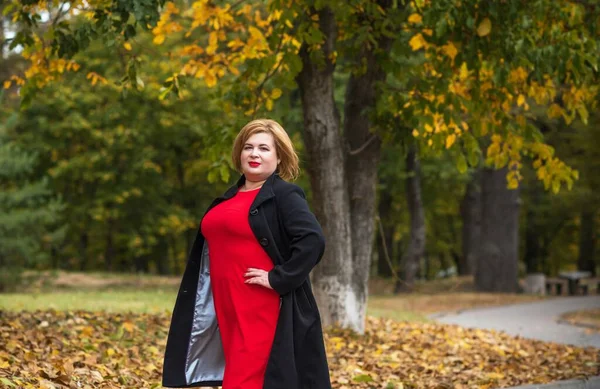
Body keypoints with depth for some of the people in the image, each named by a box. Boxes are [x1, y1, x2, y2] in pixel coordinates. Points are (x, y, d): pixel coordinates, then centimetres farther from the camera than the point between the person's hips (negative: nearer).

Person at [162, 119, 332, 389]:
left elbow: (312, 240, -19)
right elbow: (212, 248, 27)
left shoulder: (284, 195, -7)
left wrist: (278, 279, -19)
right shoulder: (229, 198, 16)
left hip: (265, 311, -8)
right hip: (230, 310, 8)